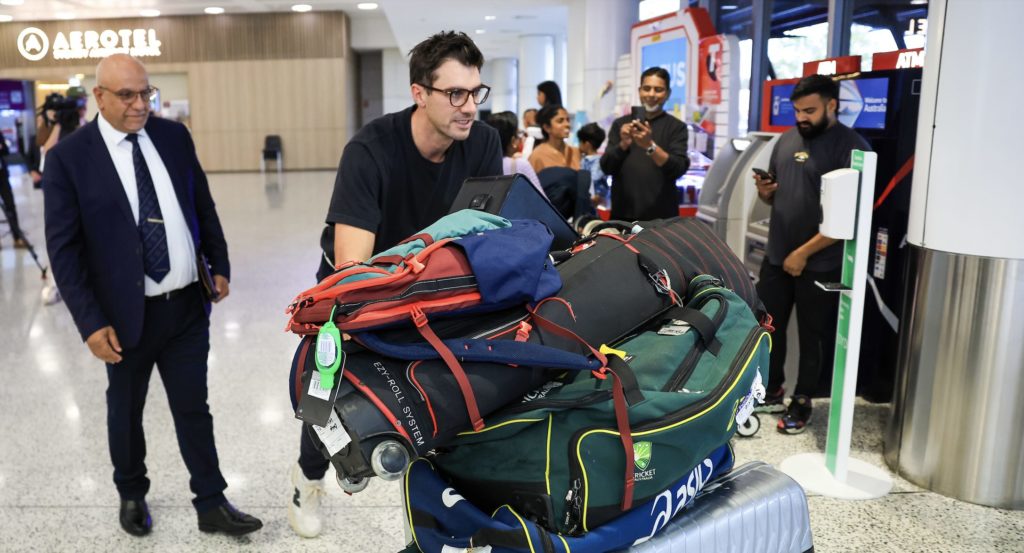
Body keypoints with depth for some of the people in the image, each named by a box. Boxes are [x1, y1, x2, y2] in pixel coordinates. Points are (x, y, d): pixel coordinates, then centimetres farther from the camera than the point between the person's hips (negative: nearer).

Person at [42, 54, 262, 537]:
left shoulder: (174, 136, 1)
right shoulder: (68, 157, -10)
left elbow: (203, 206, 11)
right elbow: (63, 248, -10)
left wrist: (220, 266, 10)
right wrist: (91, 322, -14)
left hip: (188, 305, 3)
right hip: (127, 314, -2)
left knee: (194, 410, 12)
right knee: (126, 412, 18)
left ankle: (212, 505, 24)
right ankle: (131, 494, 41)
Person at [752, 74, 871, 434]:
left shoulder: (851, 147, -12)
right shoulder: (787, 141, 9)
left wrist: (804, 253, -19)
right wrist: (764, 192, -4)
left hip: (820, 264, -6)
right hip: (776, 257, 6)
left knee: (813, 337, 8)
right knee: (768, 327, 15)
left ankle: (802, 402, 23)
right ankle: (771, 388, 33)